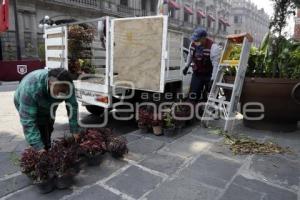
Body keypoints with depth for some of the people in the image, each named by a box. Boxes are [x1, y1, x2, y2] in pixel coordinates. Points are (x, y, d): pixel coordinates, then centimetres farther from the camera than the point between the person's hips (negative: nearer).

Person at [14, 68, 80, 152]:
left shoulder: (67, 85, -31)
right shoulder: (30, 88, -43)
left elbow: (73, 107, -21)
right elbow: (28, 120, -41)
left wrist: (75, 131, -23)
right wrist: (39, 147, -43)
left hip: (47, 106, 4)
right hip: (25, 104, -4)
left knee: (48, 132, 10)